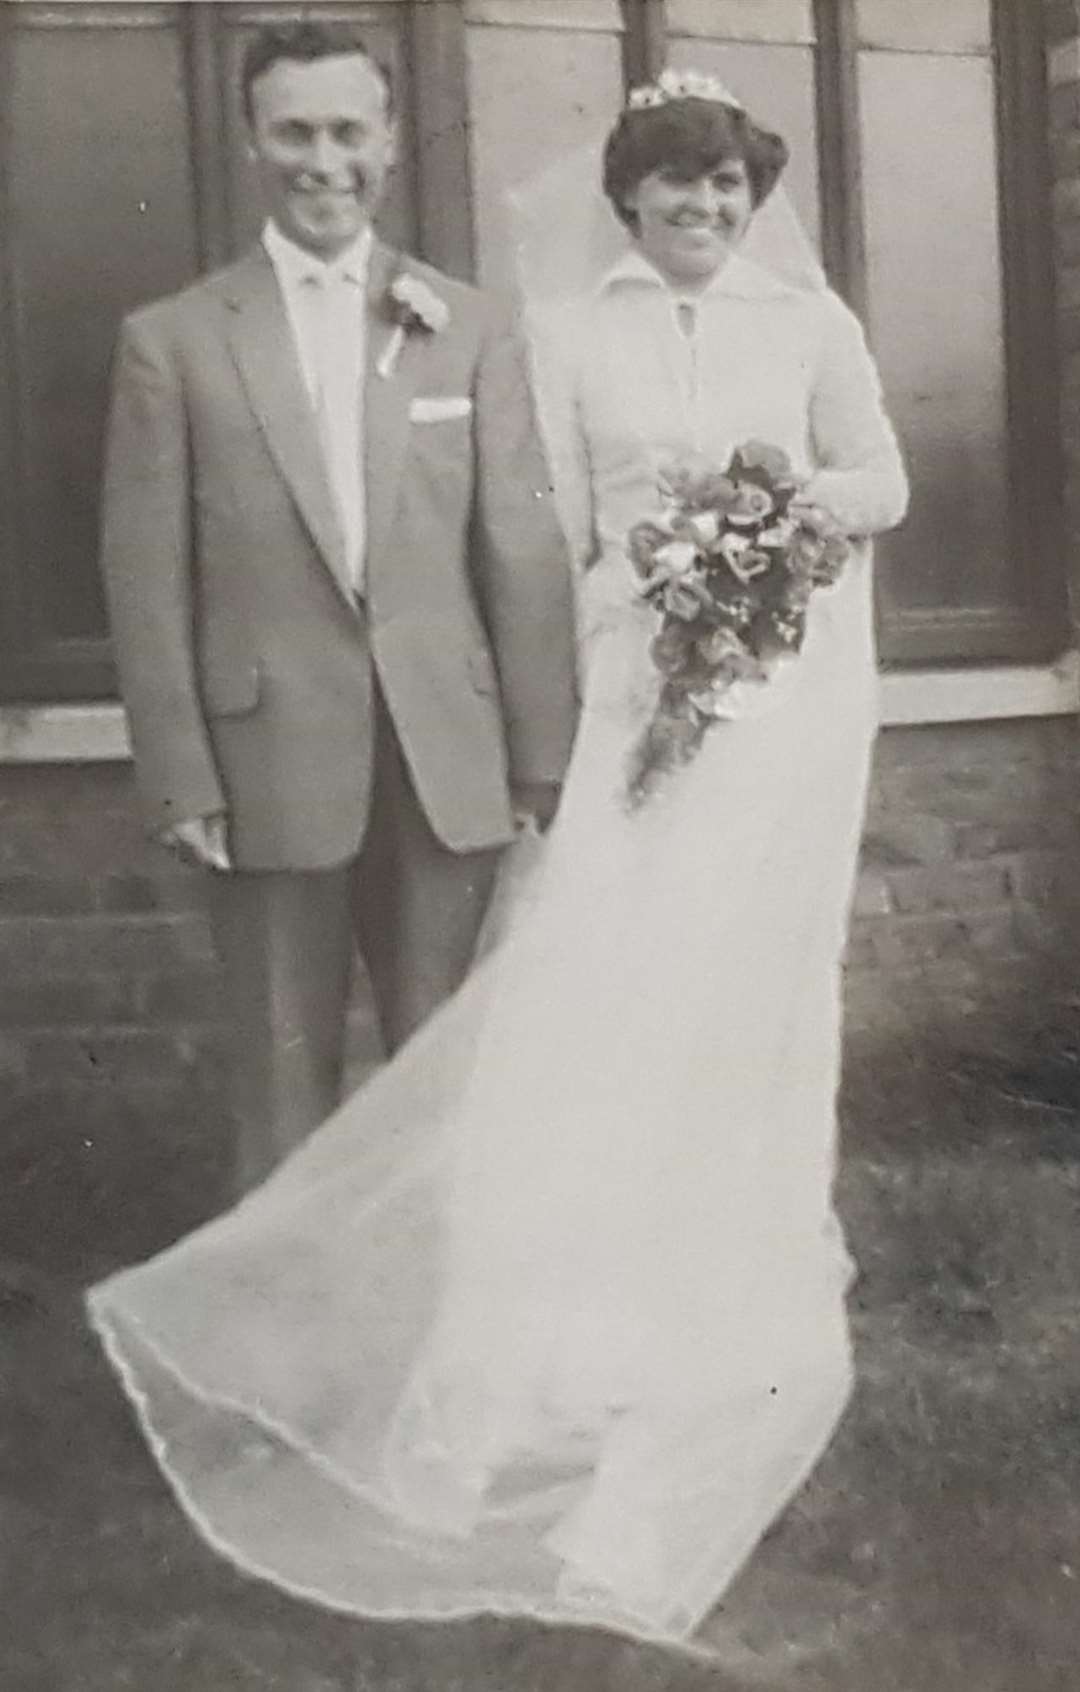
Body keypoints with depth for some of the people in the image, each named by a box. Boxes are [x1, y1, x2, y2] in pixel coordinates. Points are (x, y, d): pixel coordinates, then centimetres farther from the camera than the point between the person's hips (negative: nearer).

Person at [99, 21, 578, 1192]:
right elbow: (147, 576, -1)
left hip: (447, 755, 2)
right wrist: (179, 779, -6)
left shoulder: (468, 329, 5)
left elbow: (521, 551, 4)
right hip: (269, 762, -1)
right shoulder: (172, 339, 1)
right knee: (286, 1073, 8)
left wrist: (544, 753, 2)